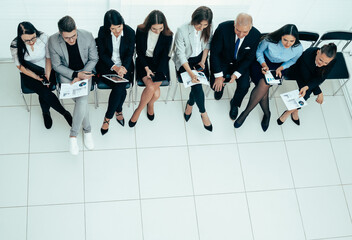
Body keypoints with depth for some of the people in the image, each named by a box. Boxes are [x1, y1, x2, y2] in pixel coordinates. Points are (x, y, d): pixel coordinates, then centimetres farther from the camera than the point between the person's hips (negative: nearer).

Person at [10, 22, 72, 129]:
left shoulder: (43, 38, -15)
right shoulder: (15, 45, -17)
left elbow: (49, 58, -4)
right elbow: (20, 66, -8)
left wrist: (47, 75, -16)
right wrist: (37, 77, -19)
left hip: (46, 71, 1)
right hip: (29, 74, -1)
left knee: (44, 93, -25)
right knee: (45, 93, -25)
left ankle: (46, 113, 8)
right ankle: (65, 113, -5)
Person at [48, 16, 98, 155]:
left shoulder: (87, 37, -17)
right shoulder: (53, 41, -18)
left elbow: (93, 59, -5)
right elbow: (57, 65, -8)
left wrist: (80, 76, -15)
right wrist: (75, 74, -21)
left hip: (84, 71, 0)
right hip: (66, 73, 0)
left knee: (82, 100, -24)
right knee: (81, 101, -22)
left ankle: (73, 135, -9)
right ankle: (87, 130, 2)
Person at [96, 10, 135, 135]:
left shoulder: (130, 32, -9)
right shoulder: (103, 31, -10)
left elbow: (129, 54, -2)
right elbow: (102, 54, -6)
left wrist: (124, 68, -21)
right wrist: (114, 67, -21)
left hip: (124, 66, 1)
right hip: (107, 66, -1)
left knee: (119, 87, -27)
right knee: (121, 89, -26)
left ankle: (108, 118, -6)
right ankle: (119, 111, 1)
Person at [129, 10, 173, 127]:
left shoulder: (167, 35, -11)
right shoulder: (141, 30, -10)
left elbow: (165, 56, -8)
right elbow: (139, 51, -2)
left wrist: (155, 74, -19)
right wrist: (147, 68, -14)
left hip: (159, 64, 0)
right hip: (144, 62, 0)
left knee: (152, 89, -23)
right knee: (151, 88, -26)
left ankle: (138, 111, 5)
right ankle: (150, 104, 6)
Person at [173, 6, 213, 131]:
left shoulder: (207, 29, -9)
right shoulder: (182, 30, -24)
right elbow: (181, 54, -22)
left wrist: (203, 61, -4)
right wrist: (191, 73, -31)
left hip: (200, 58, 5)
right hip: (184, 61, -5)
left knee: (200, 79, -19)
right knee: (196, 83, -23)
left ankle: (190, 104, 7)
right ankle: (203, 113, -5)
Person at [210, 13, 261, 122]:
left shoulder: (256, 35, -23)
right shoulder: (223, 28, -30)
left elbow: (249, 58, -10)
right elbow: (214, 52, -19)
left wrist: (236, 74, -22)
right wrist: (219, 75, -22)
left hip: (241, 63, 1)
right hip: (222, 61, -1)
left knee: (244, 86, -19)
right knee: (215, 83, -19)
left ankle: (235, 104, 16)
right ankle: (220, 86, 22)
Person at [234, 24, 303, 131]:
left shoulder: (298, 49, -21)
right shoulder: (270, 40, -25)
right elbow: (259, 51, -4)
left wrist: (281, 68, -15)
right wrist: (263, 64, -20)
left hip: (279, 67, 0)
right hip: (263, 62, 0)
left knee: (264, 85, -28)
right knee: (264, 87, -26)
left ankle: (246, 113, -12)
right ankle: (266, 114, 1)